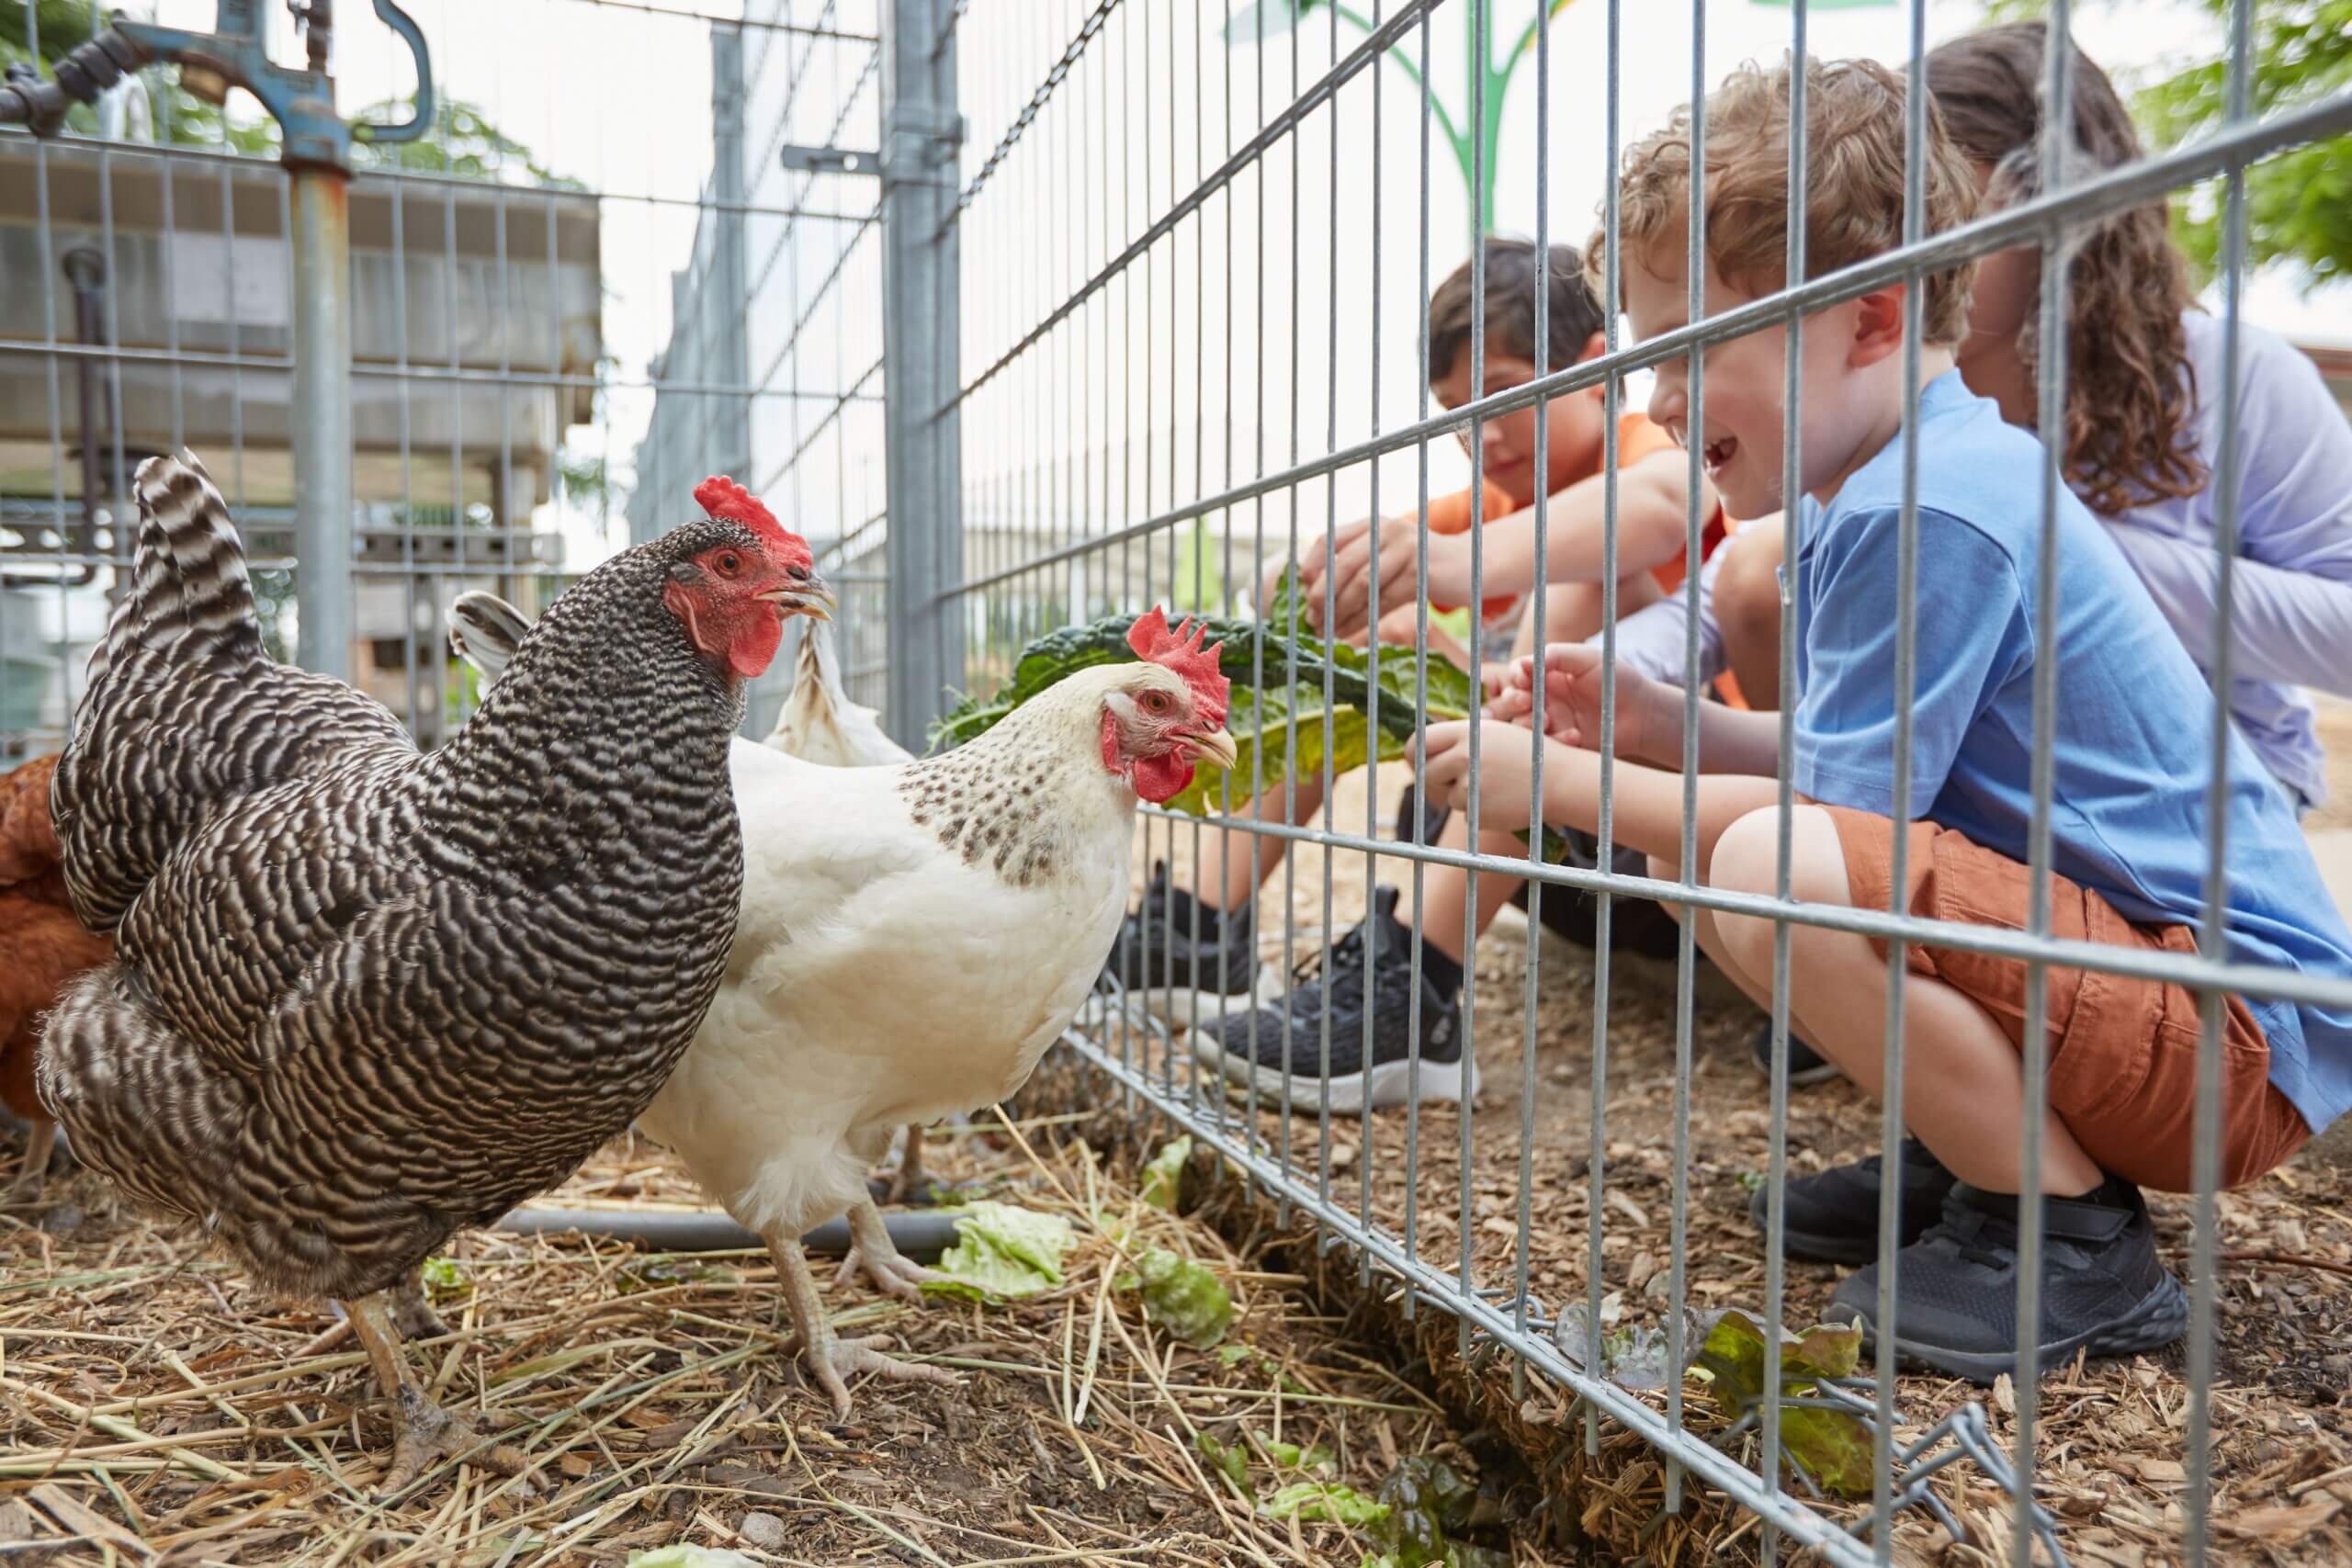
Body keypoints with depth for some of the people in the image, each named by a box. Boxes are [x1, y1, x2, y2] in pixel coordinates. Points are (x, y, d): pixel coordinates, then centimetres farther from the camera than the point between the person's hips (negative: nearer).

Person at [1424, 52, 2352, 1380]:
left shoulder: (1929, 509, -22)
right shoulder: (1870, 495, 9)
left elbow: (1834, 815, -21)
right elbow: (1852, 766, 13)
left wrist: (1566, 782, -13)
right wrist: (1652, 720, 1)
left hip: (2240, 1025, -10)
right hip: (2118, 959, 10)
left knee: (1770, 873, -33)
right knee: (1700, 858, 9)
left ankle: (2077, 1248, -11)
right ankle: (2018, 1156, 11)